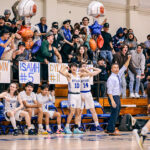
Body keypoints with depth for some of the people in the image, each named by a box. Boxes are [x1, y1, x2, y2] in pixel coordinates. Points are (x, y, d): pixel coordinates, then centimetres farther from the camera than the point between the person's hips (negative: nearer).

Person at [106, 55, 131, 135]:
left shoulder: (118, 75, 9)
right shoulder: (111, 78, -15)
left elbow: (124, 67, 15)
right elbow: (109, 91, -19)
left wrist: (128, 59, 3)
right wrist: (112, 101, -25)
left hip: (117, 97, 9)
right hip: (113, 97, -9)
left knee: (116, 113, 12)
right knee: (114, 113, -9)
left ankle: (109, 129, 18)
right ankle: (111, 131, -4)